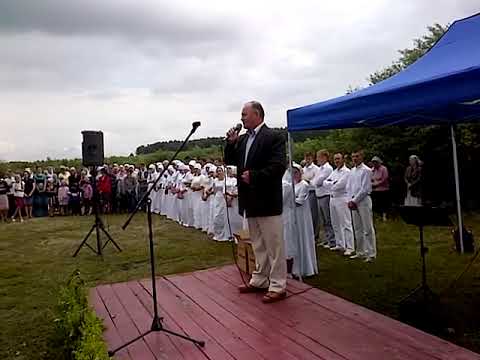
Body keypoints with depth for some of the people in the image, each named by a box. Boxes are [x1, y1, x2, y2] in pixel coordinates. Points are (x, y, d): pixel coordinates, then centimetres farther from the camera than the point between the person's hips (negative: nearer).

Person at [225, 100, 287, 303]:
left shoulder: (274, 137, -11)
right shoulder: (243, 139, 13)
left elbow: (279, 166, -20)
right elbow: (230, 161, 15)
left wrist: (253, 176, -19)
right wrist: (231, 142, -1)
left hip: (267, 201, -8)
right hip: (251, 201, 8)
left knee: (274, 246, 1)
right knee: (258, 245, 17)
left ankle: (278, 286, 10)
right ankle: (260, 280, 29)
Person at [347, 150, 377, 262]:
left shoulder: (366, 170, -8)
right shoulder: (352, 171, 14)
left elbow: (365, 189, -13)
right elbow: (348, 187, 13)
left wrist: (354, 201, -12)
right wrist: (350, 200, 1)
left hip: (363, 200, -7)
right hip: (353, 202, 7)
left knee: (367, 229, -4)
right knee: (357, 229, 12)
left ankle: (371, 254, 2)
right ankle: (360, 252, 21)